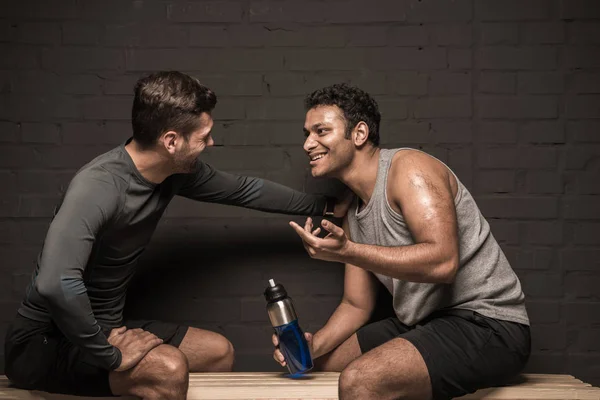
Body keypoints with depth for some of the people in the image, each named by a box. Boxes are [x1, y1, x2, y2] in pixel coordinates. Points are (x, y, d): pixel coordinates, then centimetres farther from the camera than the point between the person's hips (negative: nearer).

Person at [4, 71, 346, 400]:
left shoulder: (177, 173, -4)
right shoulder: (99, 186, -30)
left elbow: (243, 190, 12)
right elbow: (56, 284, -44)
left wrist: (323, 205, 20)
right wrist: (110, 356, -31)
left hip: (104, 328, 9)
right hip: (43, 344, -9)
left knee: (219, 351, 12)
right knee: (168, 368, -30)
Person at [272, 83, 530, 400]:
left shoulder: (408, 167, -14)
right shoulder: (353, 214, 13)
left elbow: (442, 261, -27)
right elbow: (356, 305, 15)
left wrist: (346, 252, -29)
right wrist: (313, 345, -3)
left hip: (487, 325, -9)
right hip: (424, 325, 9)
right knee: (319, 363, 14)